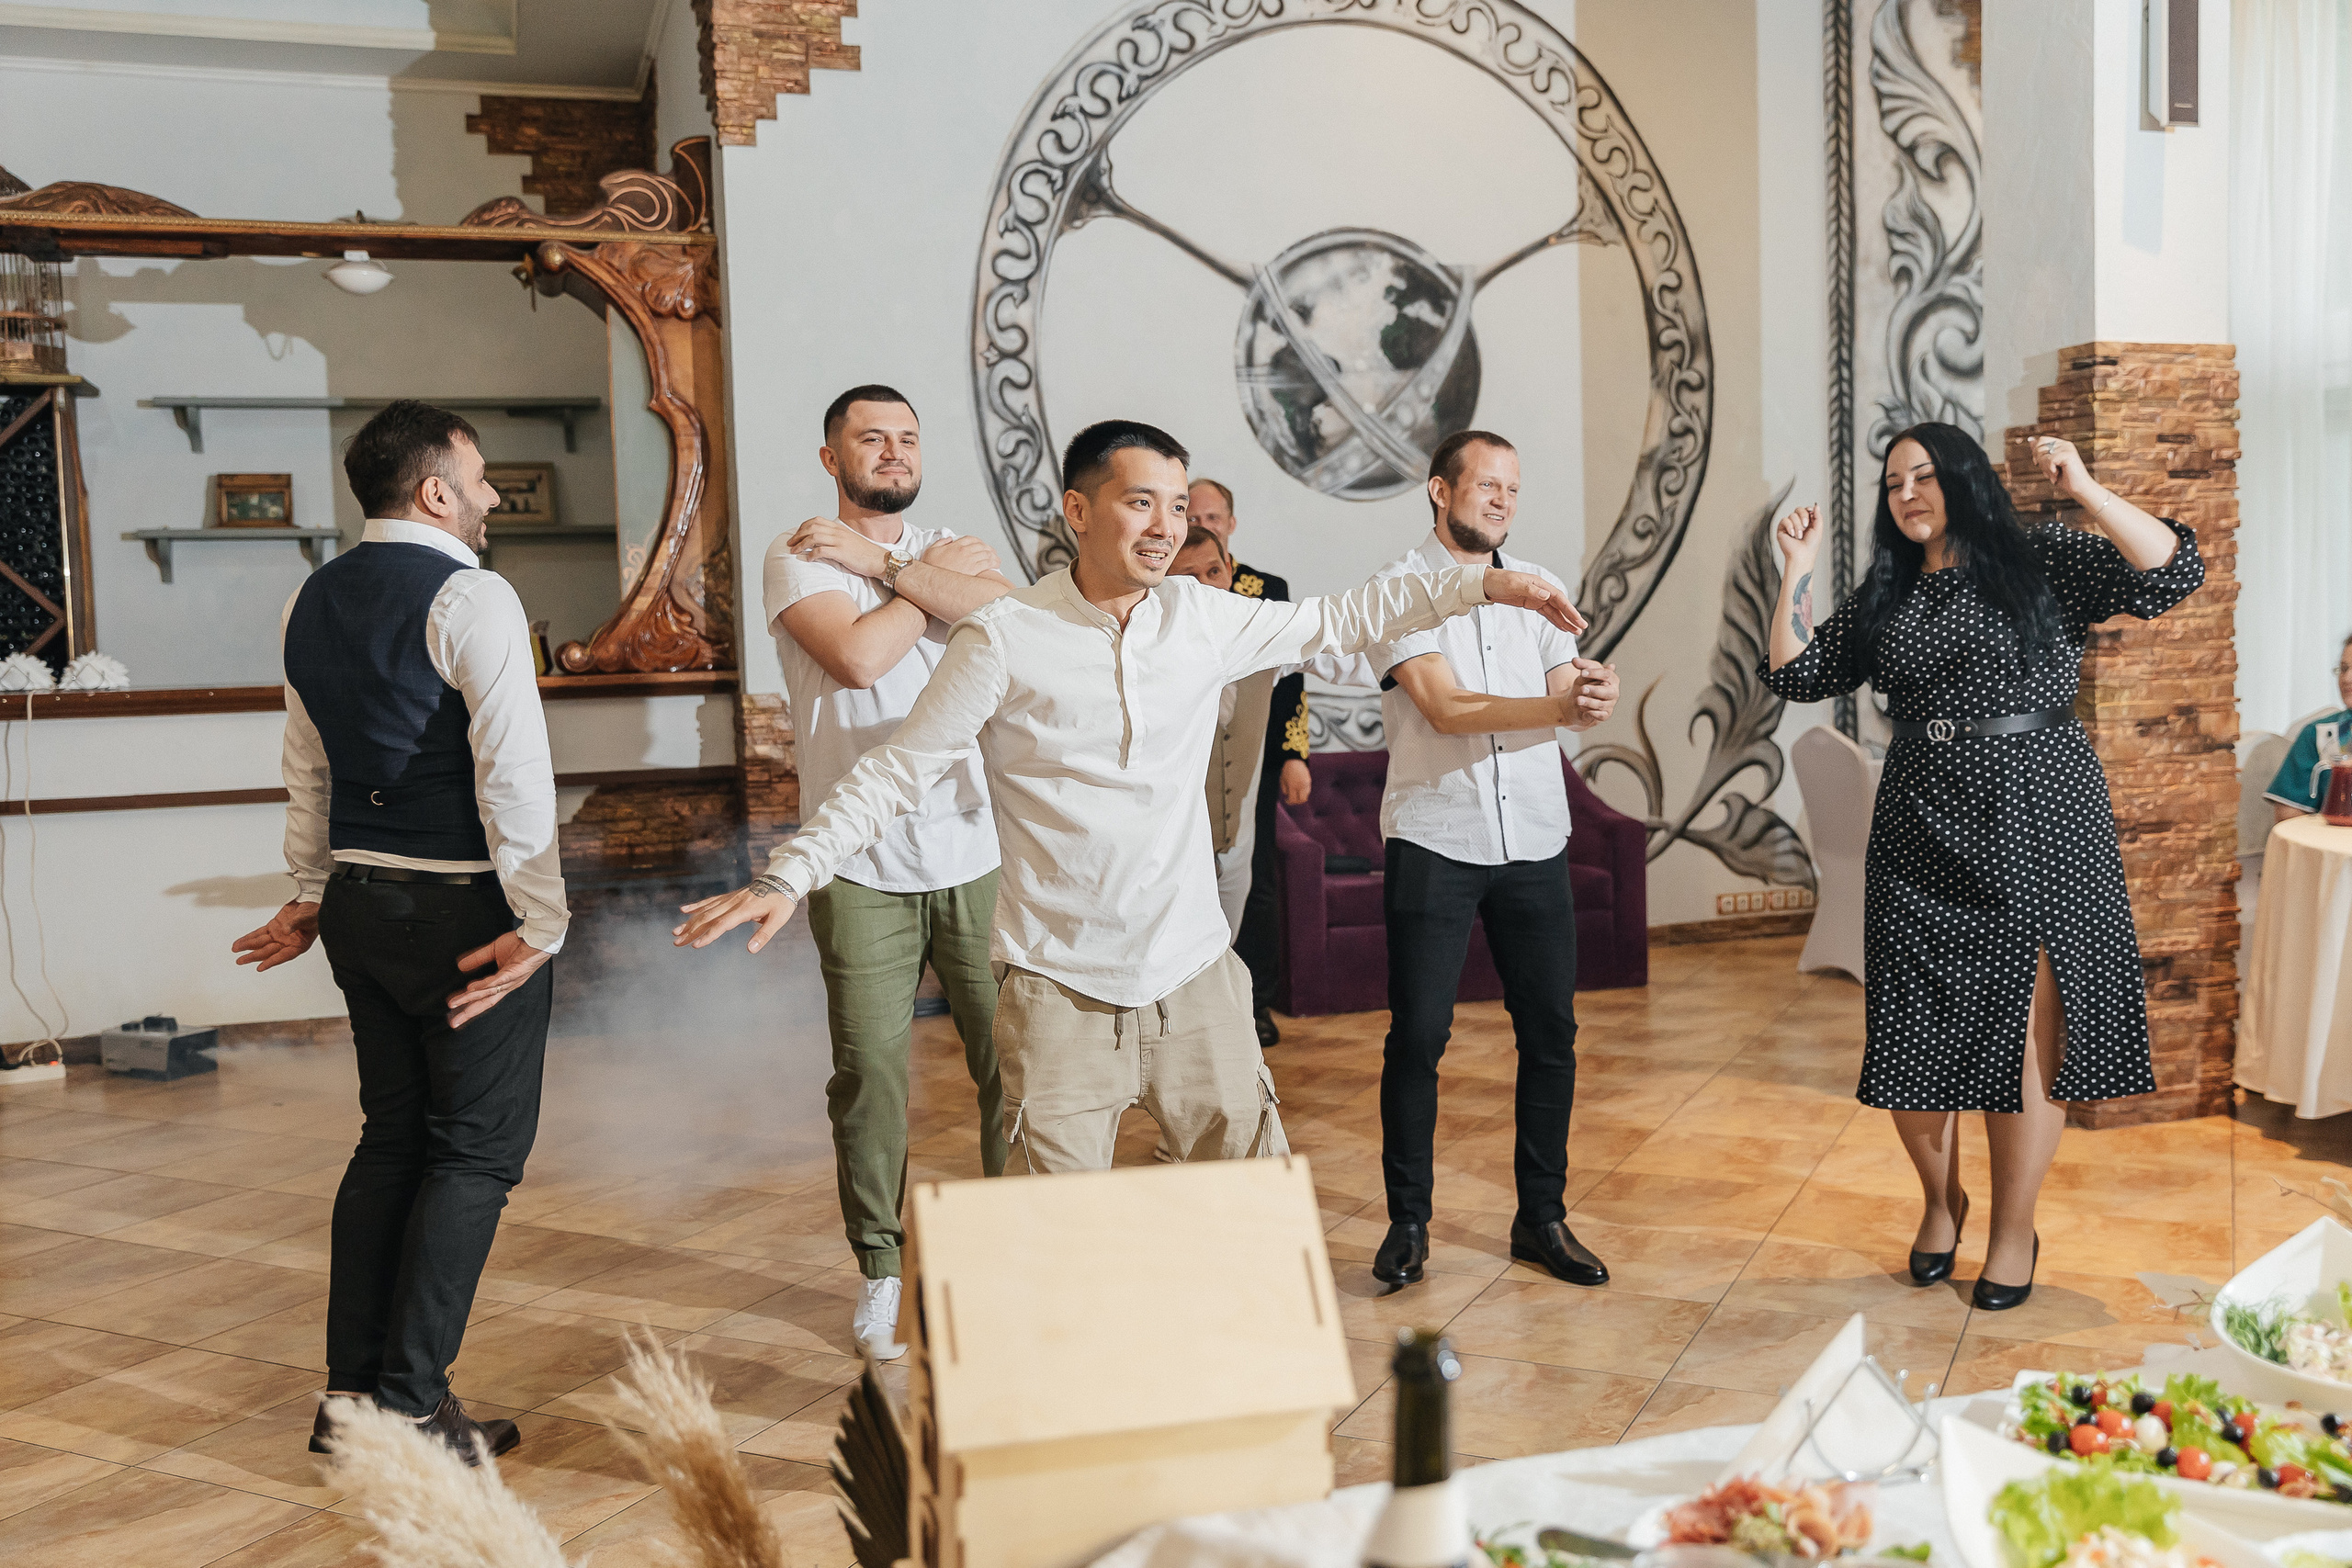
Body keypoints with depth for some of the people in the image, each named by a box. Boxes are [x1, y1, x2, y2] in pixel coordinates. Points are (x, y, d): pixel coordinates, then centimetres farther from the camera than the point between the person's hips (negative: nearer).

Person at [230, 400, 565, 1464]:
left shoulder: (313, 601, 10)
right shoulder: (470, 598, -14)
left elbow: (306, 768, 16)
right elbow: (513, 772, -19)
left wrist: (312, 893, 24)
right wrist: (541, 920, -16)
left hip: (360, 901, 8)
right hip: (464, 912, -8)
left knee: (391, 1137, 17)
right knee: (476, 1149, 2)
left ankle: (350, 1394, 22)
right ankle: (409, 1407, 4)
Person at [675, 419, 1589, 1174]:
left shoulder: (1202, 617, 3)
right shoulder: (1003, 640, -9)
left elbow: (1335, 622, 14)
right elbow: (898, 772, -5)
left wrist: (1483, 586, 10)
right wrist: (787, 877, -13)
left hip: (1194, 977, 4)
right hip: (1060, 995, -4)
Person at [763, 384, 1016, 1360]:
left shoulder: (954, 550, 13)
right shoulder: (799, 556, 2)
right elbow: (859, 657, -17)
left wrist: (885, 563, -11)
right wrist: (934, 575, -3)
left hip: (975, 851, 3)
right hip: (861, 865, -3)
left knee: (1012, 1062, 5)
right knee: (870, 1073, 2)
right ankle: (879, 1270, 19)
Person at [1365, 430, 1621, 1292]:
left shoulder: (1538, 586, 12)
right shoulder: (1400, 588, -3)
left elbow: (1567, 696, 2)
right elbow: (1447, 709, -15)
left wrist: (1592, 696, -22)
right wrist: (1565, 708, -25)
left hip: (1534, 840, 5)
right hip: (1433, 840, -4)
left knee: (1550, 1032, 6)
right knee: (1418, 1035, -2)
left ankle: (1542, 1218, 20)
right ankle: (1408, 1222, 13)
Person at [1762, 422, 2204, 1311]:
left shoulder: (2045, 563, 1)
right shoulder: (1885, 599, 14)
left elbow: (2172, 575, -10)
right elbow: (1796, 674, 12)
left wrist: (2086, 491, -19)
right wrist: (1796, 570, 4)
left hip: (2035, 821, -4)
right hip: (1922, 836, 4)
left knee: (2026, 1028, -1)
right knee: (1915, 1031, 5)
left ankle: (2014, 1227, 15)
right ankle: (1940, 1198, 29)